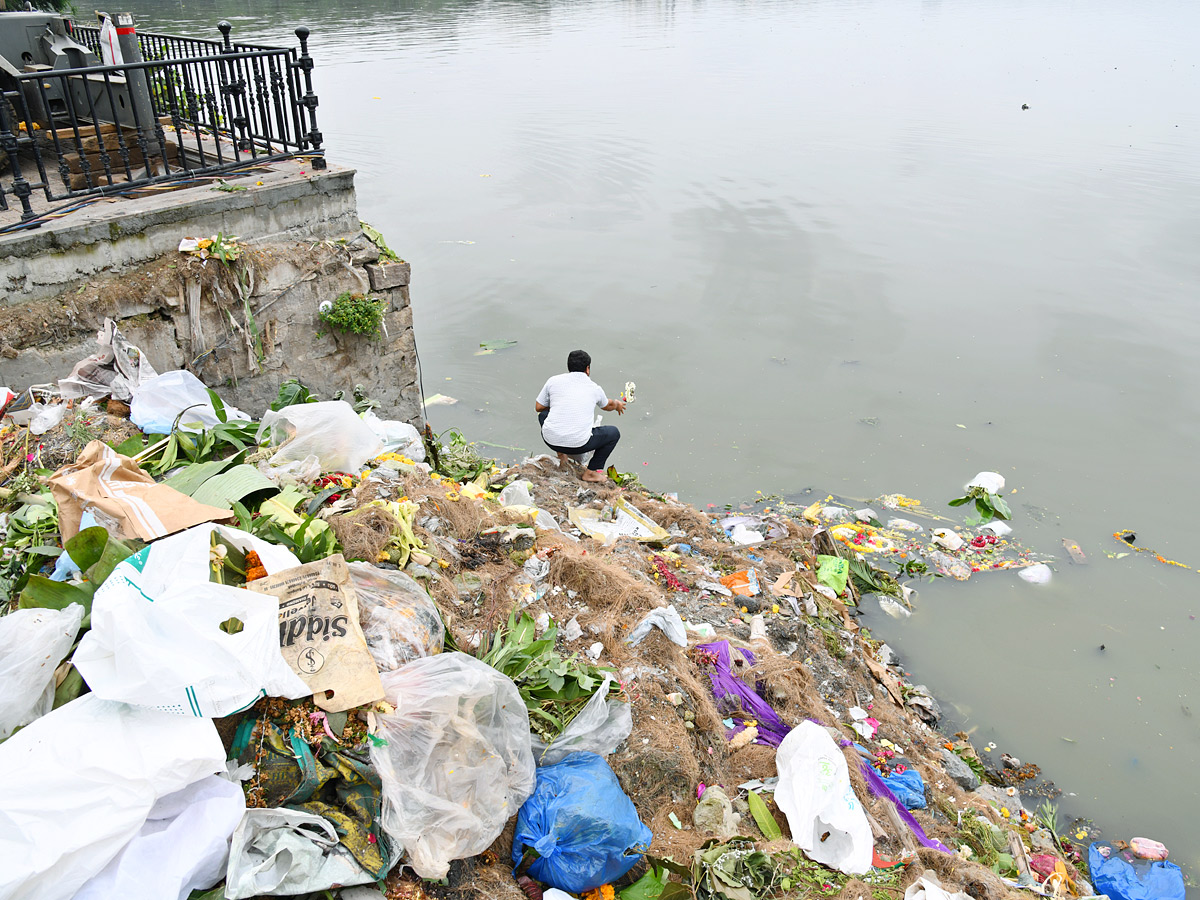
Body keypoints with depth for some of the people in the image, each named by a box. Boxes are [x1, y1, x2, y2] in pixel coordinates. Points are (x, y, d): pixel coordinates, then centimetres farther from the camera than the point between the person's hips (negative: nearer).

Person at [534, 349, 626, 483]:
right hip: (578, 444, -2)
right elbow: (608, 406, 30)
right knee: (614, 432, 20)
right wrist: (618, 405, 54)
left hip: (551, 440, 3)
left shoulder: (554, 381, 5)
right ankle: (591, 472, 17)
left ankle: (562, 454, 26)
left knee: (543, 415, 34)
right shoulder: (595, 388, 7)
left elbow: (538, 407, 16)